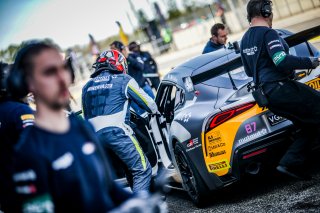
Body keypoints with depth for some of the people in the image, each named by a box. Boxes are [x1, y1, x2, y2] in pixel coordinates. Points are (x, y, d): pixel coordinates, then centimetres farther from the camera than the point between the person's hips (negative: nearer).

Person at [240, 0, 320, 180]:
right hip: (281, 88, -9)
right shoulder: (268, 33, -10)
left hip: (266, 94, 9)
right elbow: (282, 61, -23)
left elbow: (249, 71, 27)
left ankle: (290, 163, 1)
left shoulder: (245, 40, 18)